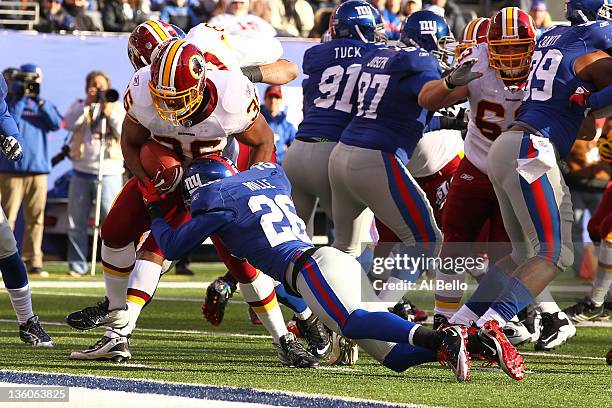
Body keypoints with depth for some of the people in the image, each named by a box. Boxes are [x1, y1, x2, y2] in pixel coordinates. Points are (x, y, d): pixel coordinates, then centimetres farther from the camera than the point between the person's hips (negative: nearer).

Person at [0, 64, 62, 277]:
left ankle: (33, 260, 6)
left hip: (38, 168, 4)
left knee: (36, 218, 3)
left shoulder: (43, 105, 14)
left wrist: (41, 103, -12)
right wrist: (21, 99, -15)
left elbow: (57, 124, -2)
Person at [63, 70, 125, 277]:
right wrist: (87, 104, -15)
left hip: (109, 173, -2)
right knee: (76, 223, 4)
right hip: (81, 172, 2)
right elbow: (69, 124, -8)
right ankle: (77, 266, 11)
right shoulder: (79, 106, 12)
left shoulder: (118, 108, 9)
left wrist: (110, 115, -15)